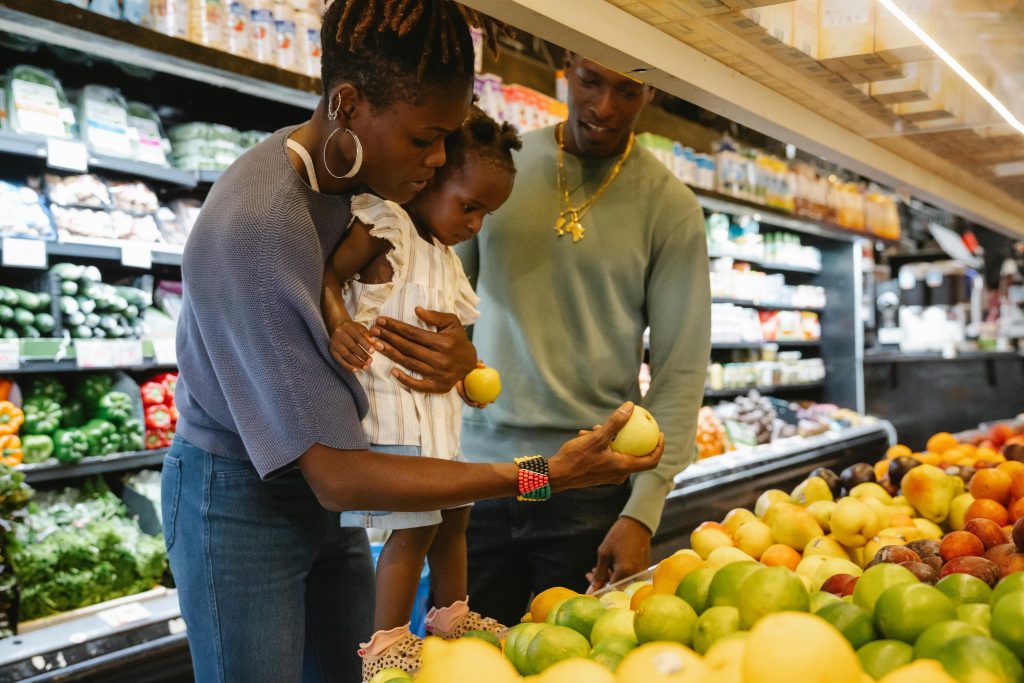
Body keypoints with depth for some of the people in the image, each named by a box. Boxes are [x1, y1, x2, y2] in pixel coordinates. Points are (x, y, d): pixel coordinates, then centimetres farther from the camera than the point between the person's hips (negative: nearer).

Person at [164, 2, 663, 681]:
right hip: (242, 501, -7)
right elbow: (338, 477, -29)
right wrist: (542, 474, -30)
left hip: (325, 491, 7)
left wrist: (457, 356, -20)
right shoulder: (254, 227, -30)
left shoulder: (360, 174, -6)